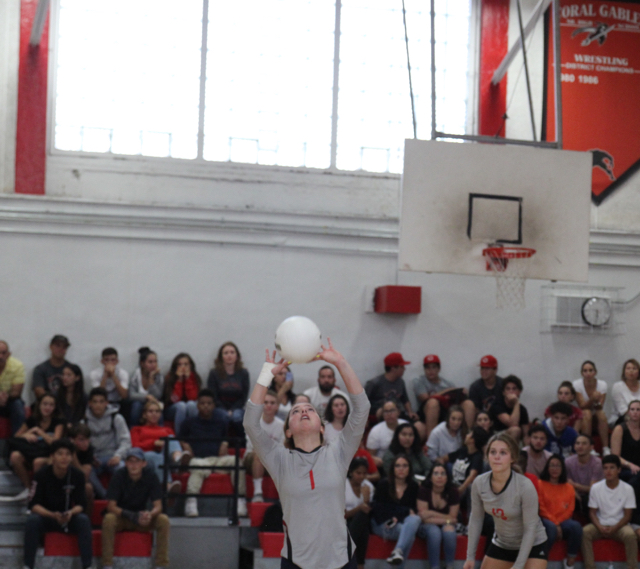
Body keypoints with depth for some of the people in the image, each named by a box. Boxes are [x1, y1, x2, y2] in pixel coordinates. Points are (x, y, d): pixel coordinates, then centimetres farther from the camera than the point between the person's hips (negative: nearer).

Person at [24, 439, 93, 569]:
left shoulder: (77, 475, -9)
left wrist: (71, 513, -33)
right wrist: (53, 515, -34)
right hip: (46, 517, -1)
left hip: (70, 519, 1)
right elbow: (34, 505, -16)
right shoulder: (41, 475, -12)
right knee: (32, 520, -32)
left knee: (84, 520, -29)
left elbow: (81, 504, -9)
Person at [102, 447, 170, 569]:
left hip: (142, 518, 2)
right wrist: (132, 516, -35)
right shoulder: (119, 477, -14)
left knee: (163, 520, -26)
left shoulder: (151, 478, -10)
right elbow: (111, 507, -18)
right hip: (121, 519, -2)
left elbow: (158, 506, -13)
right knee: (108, 519, -34)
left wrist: (150, 514, -38)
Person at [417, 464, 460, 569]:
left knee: (449, 532, -32)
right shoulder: (423, 491, -12)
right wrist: (446, 519, -18)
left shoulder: (453, 492, -7)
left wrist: (431, 513, -16)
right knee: (434, 532, -34)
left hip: (446, 526, 2)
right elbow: (423, 516, -17)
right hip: (427, 526, -2)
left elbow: (453, 518, -9)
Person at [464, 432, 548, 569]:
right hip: (501, 544, 5)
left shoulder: (525, 486, -29)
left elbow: (530, 529, -23)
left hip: (532, 545, -5)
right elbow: (476, 519, -2)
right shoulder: (479, 483, -17)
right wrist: (470, 556, -2)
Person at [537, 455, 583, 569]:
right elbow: (541, 508, -3)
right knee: (551, 527, -38)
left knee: (576, 526, -29)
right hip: (545, 521, -3)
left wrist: (558, 523, -10)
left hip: (563, 521, 3)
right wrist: (555, 524, -13)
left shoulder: (569, 488, 13)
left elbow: (570, 510, 7)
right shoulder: (540, 484, 4)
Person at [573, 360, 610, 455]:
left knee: (602, 414, -32)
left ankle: (606, 448, -30)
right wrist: (592, 399, -36)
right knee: (587, 413, -34)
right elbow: (582, 405, -17)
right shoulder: (577, 384, -10)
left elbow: (600, 407, -13)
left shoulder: (602, 384, -7)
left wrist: (598, 402, -37)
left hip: (597, 416, 1)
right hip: (583, 416, -1)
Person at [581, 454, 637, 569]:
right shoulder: (596, 488, -1)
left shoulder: (627, 489, -4)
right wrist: (600, 527, -18)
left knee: (630, 534, -34)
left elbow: (627, 515, -3)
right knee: (585, 532, -29)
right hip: (600, 525, 1)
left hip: (619, 525, -1)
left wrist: (614, 528, -19)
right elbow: (592, 512, 2)